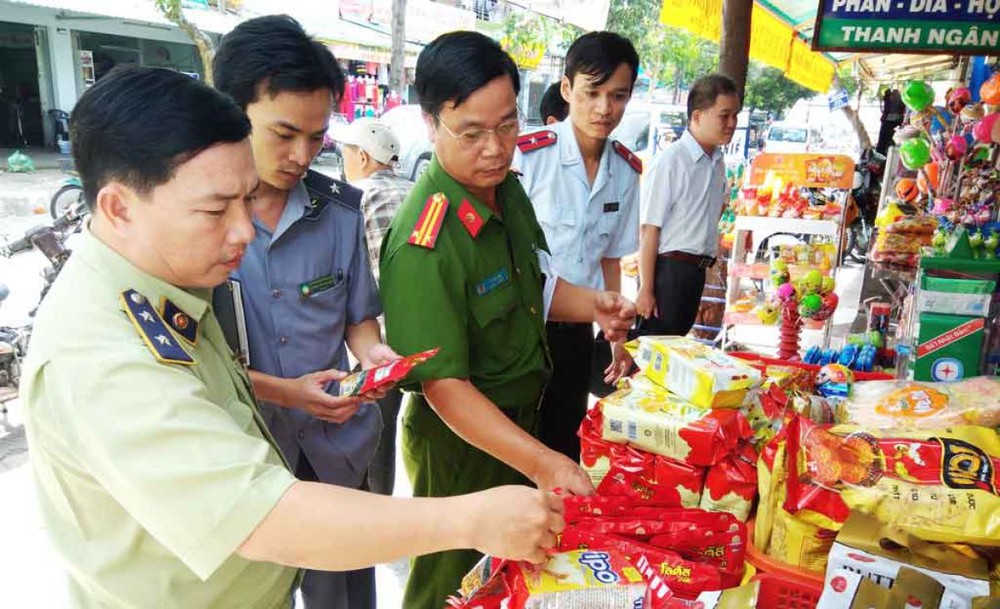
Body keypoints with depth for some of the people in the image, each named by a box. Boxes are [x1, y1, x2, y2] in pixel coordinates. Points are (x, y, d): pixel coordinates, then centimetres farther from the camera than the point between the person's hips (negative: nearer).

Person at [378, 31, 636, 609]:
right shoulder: (425, 241, -30)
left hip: (521, 422, 8)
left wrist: (593, 305, -9)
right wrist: (541, 462, -35)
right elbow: (444, 385, -28)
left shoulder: (509, 189, -4)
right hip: (460, 440, -7)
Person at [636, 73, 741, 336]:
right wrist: (646, 289, -18)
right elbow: (649, 228, -17)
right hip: (668, 268, -8)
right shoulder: (670, 161, -14)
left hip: (697, 272, 8)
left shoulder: (718, 163, 9)